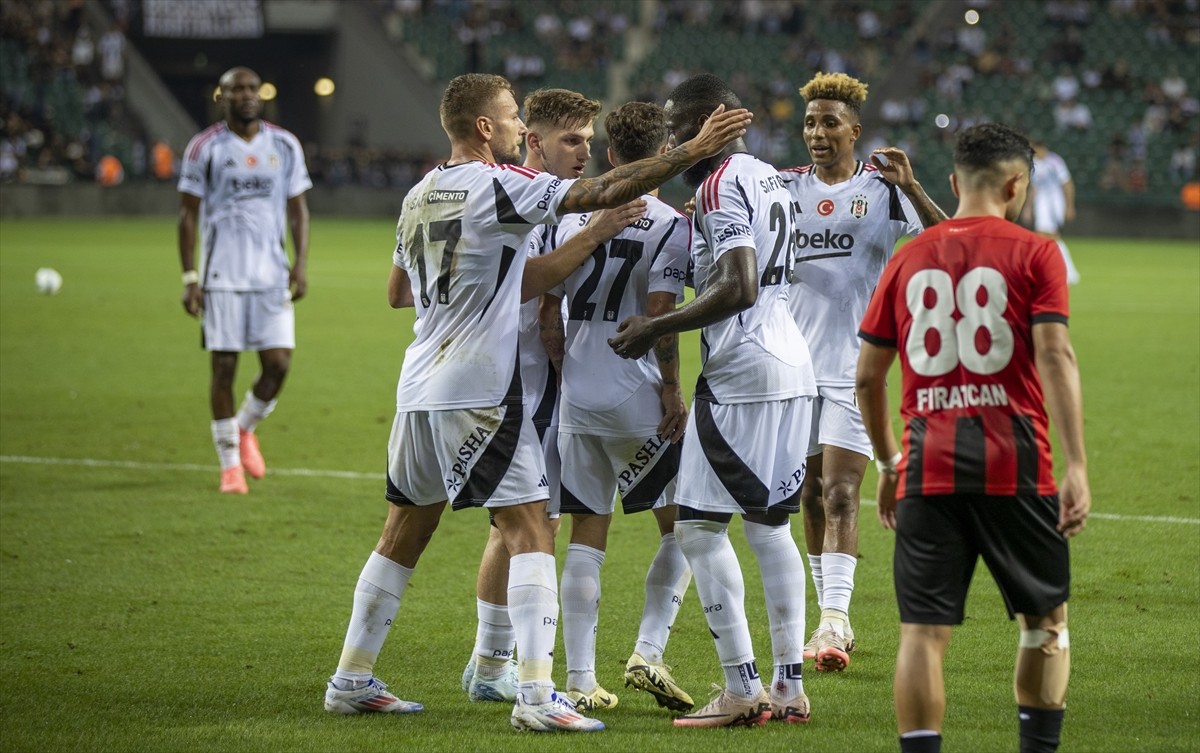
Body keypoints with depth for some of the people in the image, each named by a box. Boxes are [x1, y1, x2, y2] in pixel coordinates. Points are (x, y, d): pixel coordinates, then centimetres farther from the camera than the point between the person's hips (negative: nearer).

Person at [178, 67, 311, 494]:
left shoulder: (284, 146, 7)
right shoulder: (204, 148, -1)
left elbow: (298, 208, 12)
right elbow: (188, 214, 1)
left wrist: (301, 263, -1)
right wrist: (190, 278, -5)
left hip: (272, 276, 2)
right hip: (222, 277, -2)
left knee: (278, 363, -6)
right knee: (224, 366, -2)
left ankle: (245, 428, 23)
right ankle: (230, 463, 9)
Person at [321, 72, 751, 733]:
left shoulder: (419, 196, 13)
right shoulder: (497, 184, -10)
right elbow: (600, 193, -16)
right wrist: (692, 152, -13)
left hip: (421, 387, 8)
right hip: (479, 389, -8)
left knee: (405, 532, 16)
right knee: (529, 531, -6)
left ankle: (351, 680, 20)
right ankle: (536, 695, -14)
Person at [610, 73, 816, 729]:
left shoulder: (719, 186, -13)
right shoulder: (770, 178, 17)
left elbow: (738, 289, -21)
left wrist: (656, 327, -14)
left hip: (741, 372, -10)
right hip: (791, 362, 10)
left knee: (700, 526, -5)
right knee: (769, 525, 14)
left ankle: (742, 691, -8)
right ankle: (790, 686, 13)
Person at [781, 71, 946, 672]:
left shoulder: (884, 190, 0)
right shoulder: (784, 188, 9)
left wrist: (910, 187, -25)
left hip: (855, 365, -4)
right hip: (795, 362, 4)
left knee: (840, 493, -13)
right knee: (811, 496, 8)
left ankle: (836, 620, -18)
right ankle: (828, 616, 18)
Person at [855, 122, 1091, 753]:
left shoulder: (908, 261, 10)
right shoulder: (1033, 254, 1)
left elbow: (867, 377, 11)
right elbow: (1054, 357, -11)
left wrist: (888, 463, 25)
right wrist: (1076, 467, -15)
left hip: (927, 469, 2)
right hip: (1015, 465, -2)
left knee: (923, 630, -1)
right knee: (1045, 619, 15)